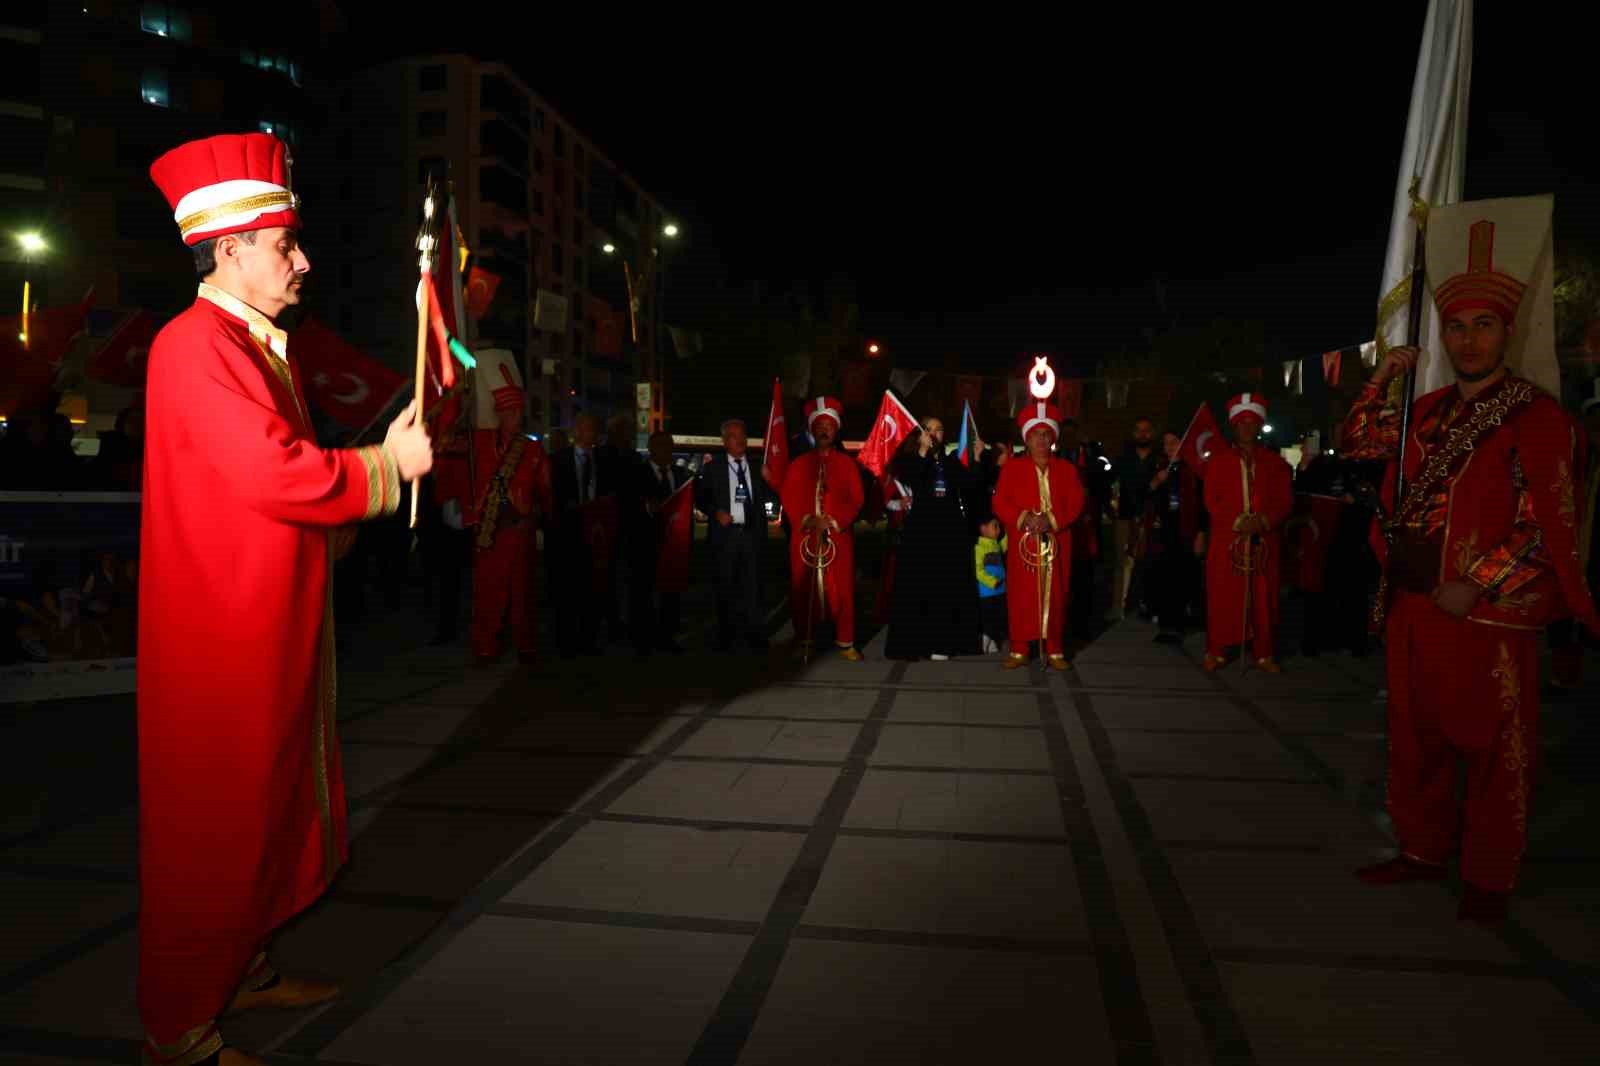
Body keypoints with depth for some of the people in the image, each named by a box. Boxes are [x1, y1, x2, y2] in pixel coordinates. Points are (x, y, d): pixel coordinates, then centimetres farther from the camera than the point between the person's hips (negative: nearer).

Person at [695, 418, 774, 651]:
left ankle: (756, 638, 9)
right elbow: (700, 498, 7)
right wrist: (716, 512, -10)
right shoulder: (712, 467, 3)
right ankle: (725, 639, 19)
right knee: (726, 588, 9)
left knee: (754, 587, 2)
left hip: (753, 533, 0)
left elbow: (768, 496, 7)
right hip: (725, 534, 0)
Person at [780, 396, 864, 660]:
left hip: (838, 536, -1)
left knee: (842, 590, -2)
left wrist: (833, 522, -12)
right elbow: (789, 499, 3)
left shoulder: (847, 463, 7)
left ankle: (845, 643, 7)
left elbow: (855, 500, 0)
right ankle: (803, 641, 13)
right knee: (802, 590, 3)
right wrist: (806, 520, -13)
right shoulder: (798, 464, 10)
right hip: (804, 536, 1)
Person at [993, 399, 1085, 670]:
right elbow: (1000, 502, -1)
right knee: (1020, 598, -1)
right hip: (1023, 543, -1)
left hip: (1056, 544, 1)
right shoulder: (1012, 468, 7)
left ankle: (1055, 651, 12)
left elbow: (1076, 503, 2)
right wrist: (1024, 518, -17)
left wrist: (1052, 520, -14)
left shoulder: (1066, 469, 11)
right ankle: (1019, 651, 7)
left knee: (1055, 597, 3)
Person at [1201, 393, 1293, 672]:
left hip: (1264, 541, 2)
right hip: (1226, 540, -1)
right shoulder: (1218, 460, 6)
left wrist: (1264, 521, -14)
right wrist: (1237, 522, -16)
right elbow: (1212, 501, -2)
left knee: (1264, 599, 4)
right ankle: (1216, 651, 9)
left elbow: (1285, 501, 4)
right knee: (1222, 598, 0)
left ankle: (1264, 654, 13)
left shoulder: (1275, 462, 11)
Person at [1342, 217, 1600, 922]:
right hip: (1411, 605, 7)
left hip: (1489, 614, -6)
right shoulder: (1430, 411, 11)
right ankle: (1424, 850, 30)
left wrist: (1474, 586, -18)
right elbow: (1358, 441, 23)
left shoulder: (1536, 417, -9)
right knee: (1415, 737, 15)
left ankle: (1490, 878, 18)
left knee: (1495, 751, 4)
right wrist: (1383, 378, 10)